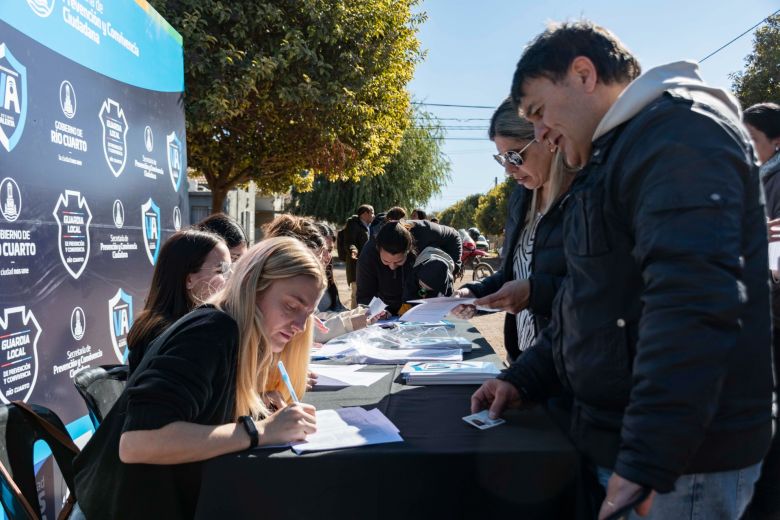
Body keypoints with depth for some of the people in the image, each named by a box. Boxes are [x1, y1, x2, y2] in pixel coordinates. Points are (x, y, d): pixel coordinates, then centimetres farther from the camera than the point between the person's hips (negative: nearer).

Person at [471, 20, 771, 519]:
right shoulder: (618, 150, 17)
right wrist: (524, 379, 11)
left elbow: (695, 304, -28)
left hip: (681, 458, -9)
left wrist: (645, 462, -28)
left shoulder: (679, 133, -15)